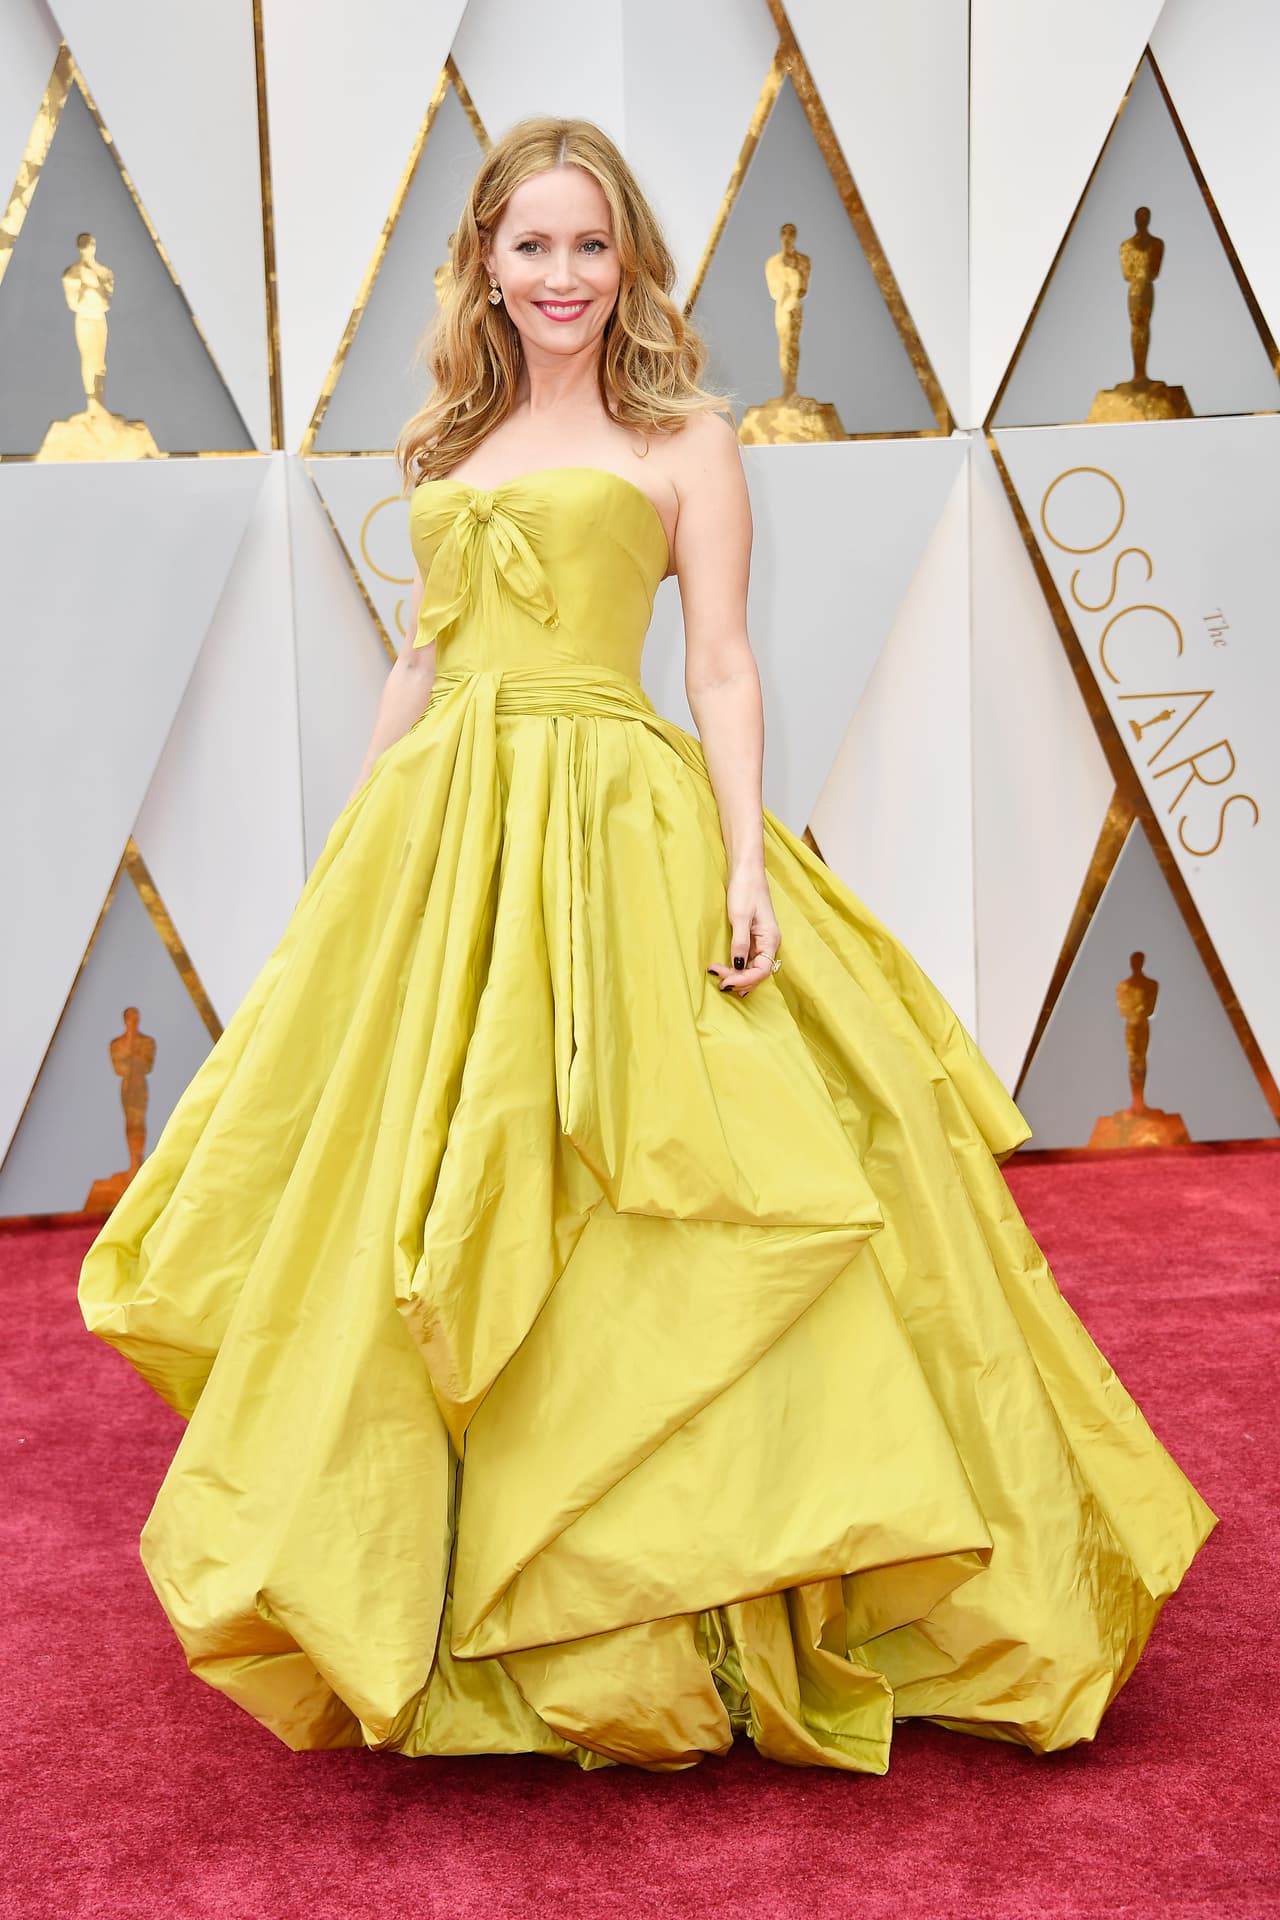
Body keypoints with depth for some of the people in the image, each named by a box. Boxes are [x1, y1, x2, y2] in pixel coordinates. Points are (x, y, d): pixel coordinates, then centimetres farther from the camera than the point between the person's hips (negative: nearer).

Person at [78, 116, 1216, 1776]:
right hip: (443, 835, 5)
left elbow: (724, 671, -2)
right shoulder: (452, 445, 18)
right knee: (424, 1229, 7)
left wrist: (749, 862, -14)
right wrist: (353, 855, 16)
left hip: (619, 839, -5)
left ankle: (654, 1613, 8)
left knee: (616, 1218, -6)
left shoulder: (681, 437, 4)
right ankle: (441, 1604, 24)